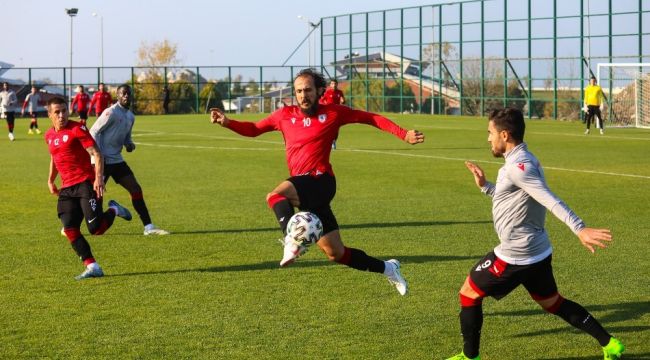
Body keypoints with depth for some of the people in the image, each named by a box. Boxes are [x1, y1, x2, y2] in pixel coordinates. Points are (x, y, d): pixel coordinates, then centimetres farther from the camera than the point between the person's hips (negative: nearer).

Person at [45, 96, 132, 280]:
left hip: (86, 184, -6)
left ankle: (113, 210, 20)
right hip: (67, 188, 6)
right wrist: (51, 180, 24)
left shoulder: (77, 129, -8)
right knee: (70, 229, -9)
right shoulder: (49, 135, 13)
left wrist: (99, 178, -24)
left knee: (96, 228, -12)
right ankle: (92, 268, -3)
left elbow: (96, 154, -13)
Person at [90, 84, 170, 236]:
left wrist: (129, 144, 0)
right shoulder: (111, 112, -13)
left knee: (136, 189, 2)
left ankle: (149, 227, 4)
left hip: (117, 160, 8)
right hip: (103, 160, -8)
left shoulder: (130, 116, 12)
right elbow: (94, 132, -13)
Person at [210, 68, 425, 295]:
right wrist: (226, 122, 4)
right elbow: (253, 129, 21)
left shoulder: (333, 113, 3)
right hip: (303, 188, 5)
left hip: (320, 181, -5)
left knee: (275, 196, -34)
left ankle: (293, 241, -55)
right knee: (335, 253, 7)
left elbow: (372, 118, 8)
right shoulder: (285, 115, 13)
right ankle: (386, 268, 24)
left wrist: (403, 134, 1)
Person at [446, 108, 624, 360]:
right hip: (537, 252, 10)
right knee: (553, 303, 20)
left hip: (515, 256, -10)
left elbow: (550, 200, -31)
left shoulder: (517, 165, -21)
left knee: (468, 293, 6)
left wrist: (580, 229, -39)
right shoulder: (522, 161, 10)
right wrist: (485, 186, 18)